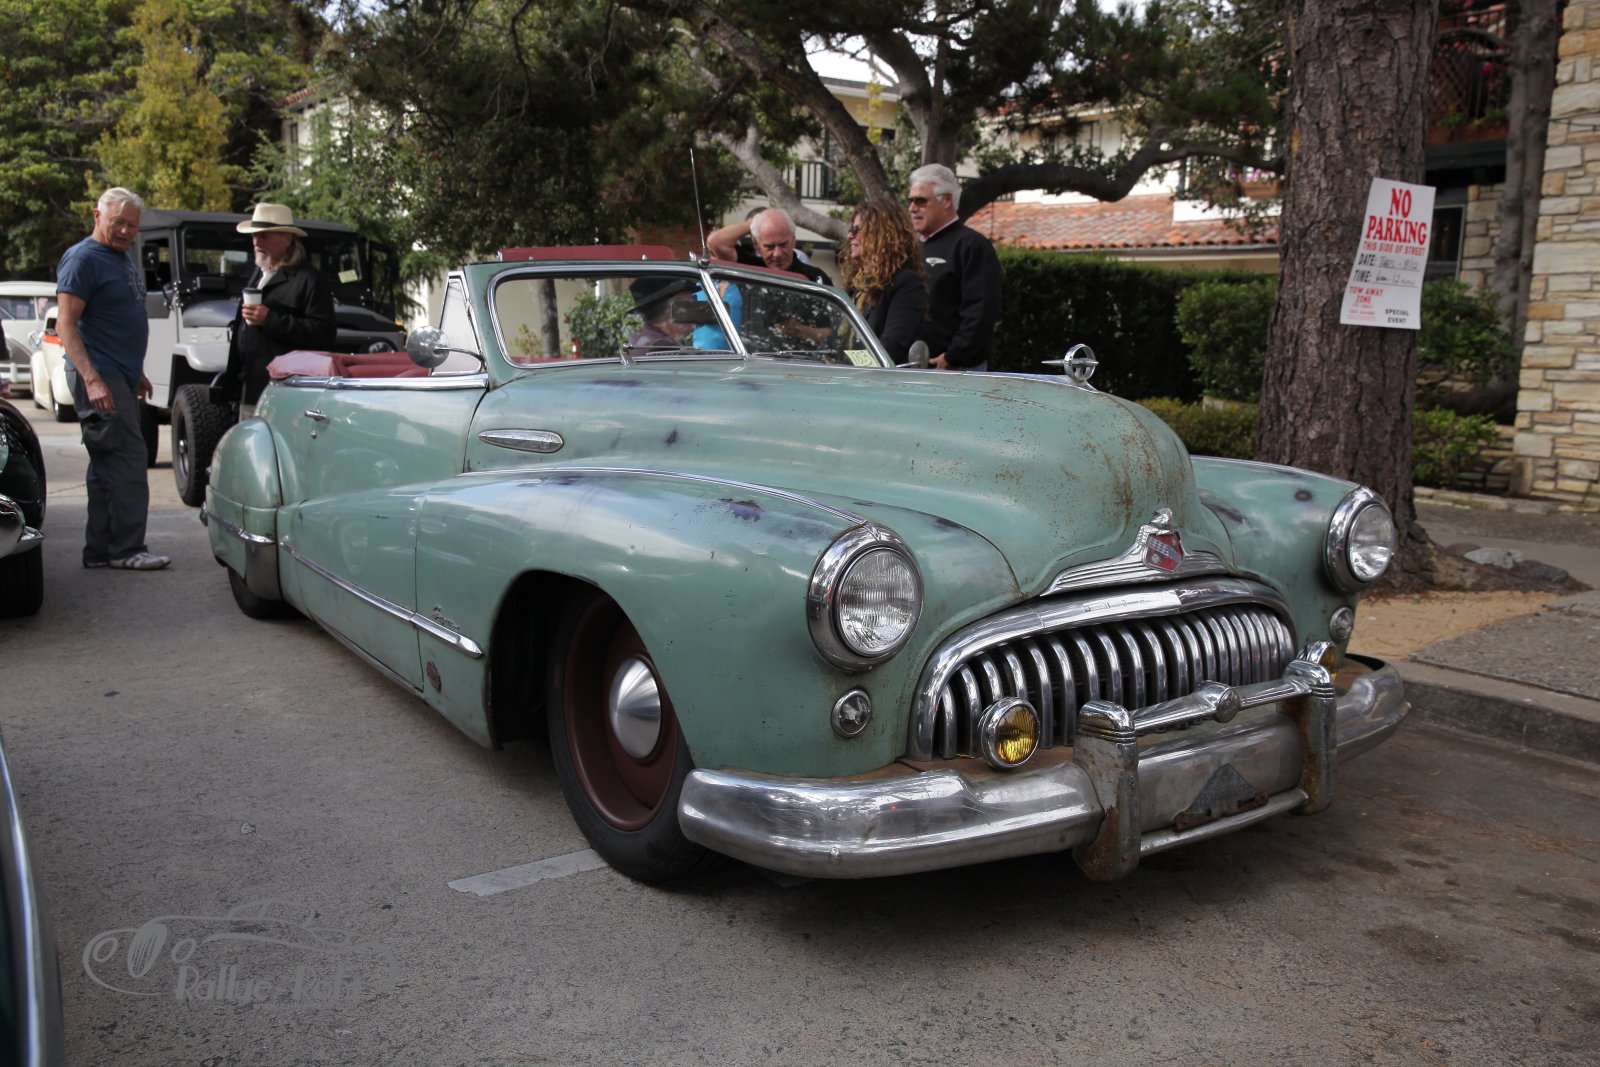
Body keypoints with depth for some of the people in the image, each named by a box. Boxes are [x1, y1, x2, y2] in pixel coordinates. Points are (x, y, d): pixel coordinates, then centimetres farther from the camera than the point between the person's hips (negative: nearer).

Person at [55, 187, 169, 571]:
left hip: (121, 377, 9)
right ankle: (127, 549, -5)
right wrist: (92, 379, -25)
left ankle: (99, 550, 16)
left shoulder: (124, 257, 17)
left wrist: (137, 373, 24)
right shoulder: (83, 258, -10)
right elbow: (65, 324, -16)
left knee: (108, 466, 11)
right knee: (128, 461, -10)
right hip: (99, 378, -9)